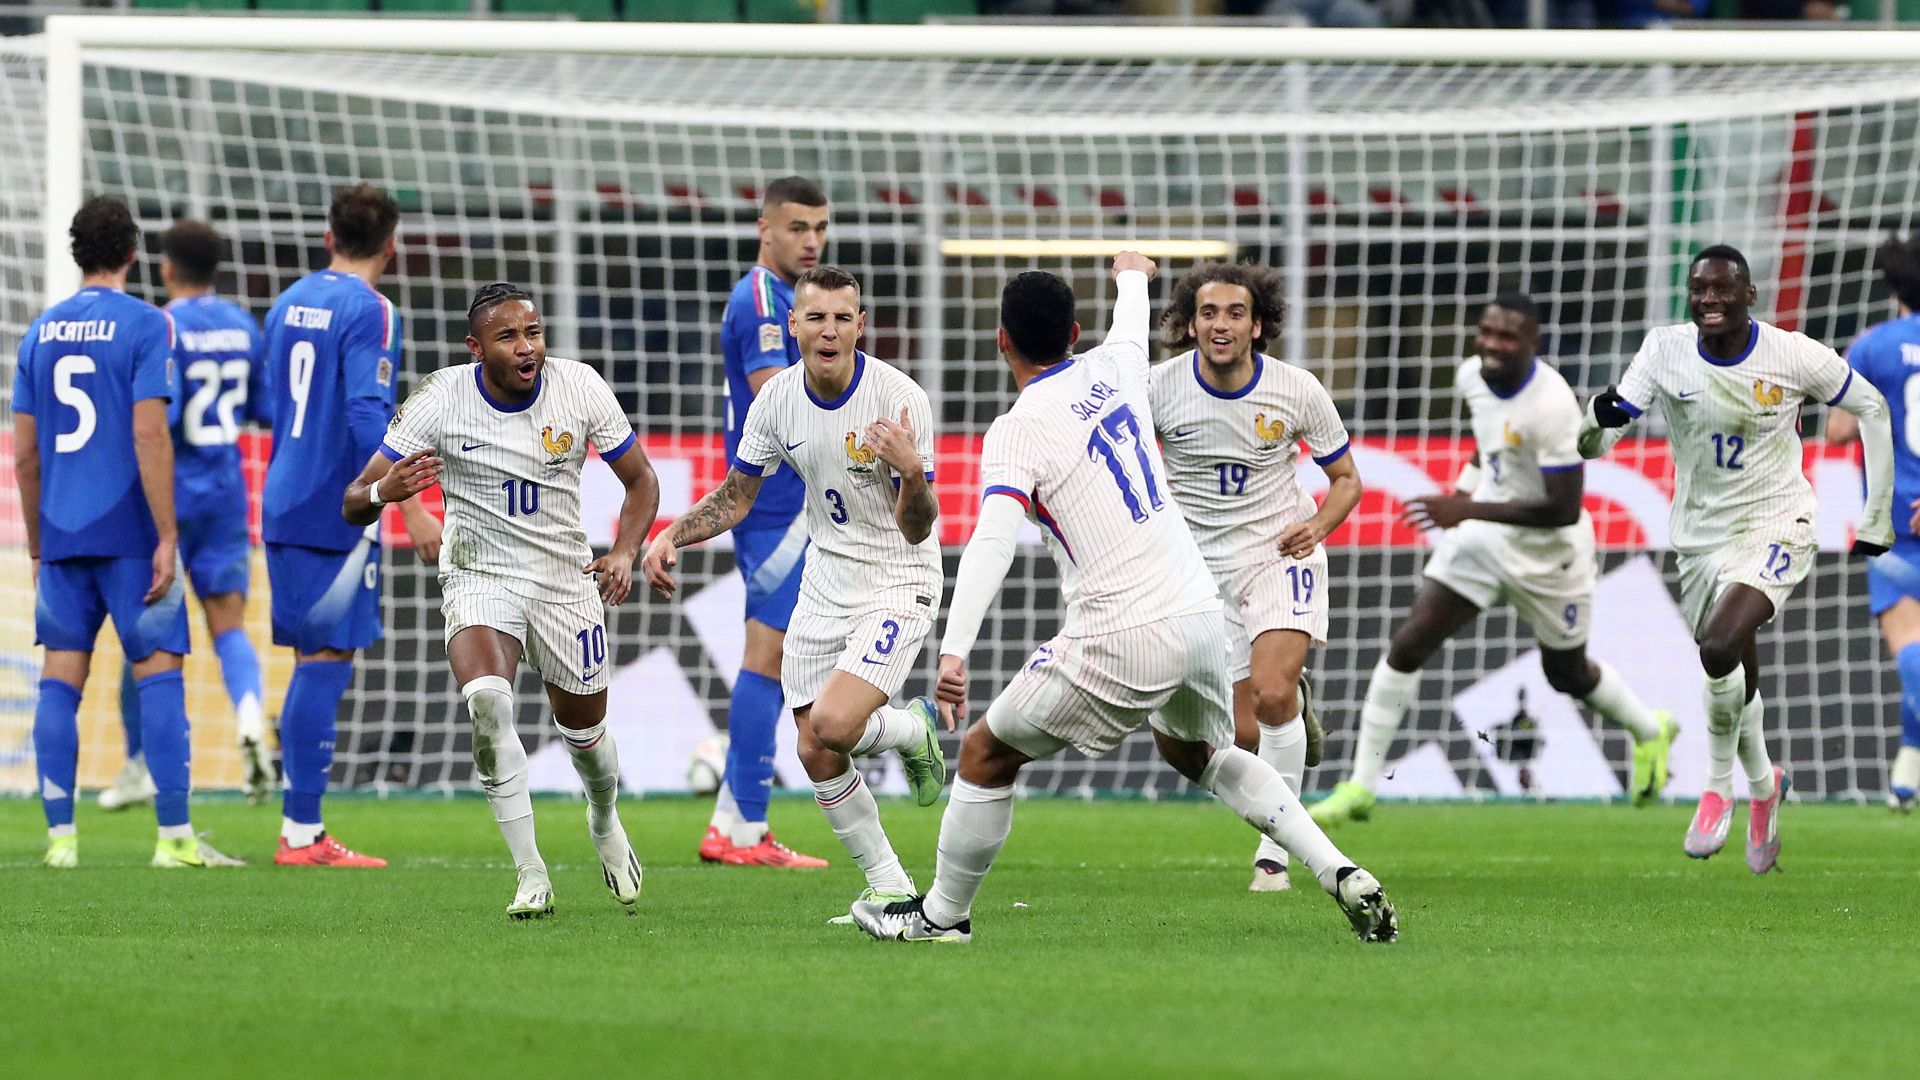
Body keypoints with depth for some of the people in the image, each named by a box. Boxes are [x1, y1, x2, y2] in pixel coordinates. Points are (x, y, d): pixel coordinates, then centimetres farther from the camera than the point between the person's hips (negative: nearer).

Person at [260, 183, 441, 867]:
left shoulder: (289, 304, 13)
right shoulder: (368, 311, -11)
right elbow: (368, 415, -19)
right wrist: (411, 508, -19)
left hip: (284, 505, 8)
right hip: (339, 514, -8)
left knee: (314, 661, 13)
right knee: (326, 661, -6)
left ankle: (300, 831, 14)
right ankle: (302, 833, -7)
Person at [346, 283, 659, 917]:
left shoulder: (580, 388, -11)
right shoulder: (440, 400, -16)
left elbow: (640, 480, 4)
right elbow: (354, 505, -14)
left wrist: (625, 552, -15)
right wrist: (384, 491, -38)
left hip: (567, 580, 2)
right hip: (479, 579, -2)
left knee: (584, 732, 13)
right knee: (488, 701, -29)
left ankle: (605, 825, 50)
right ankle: (530, 876, -20)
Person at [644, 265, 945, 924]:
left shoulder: (900, 398, -20)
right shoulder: (778, 400, -5)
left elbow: (917, 529, -19)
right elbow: (735, 498, 9)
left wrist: (912, 472, -39)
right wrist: (670, 537, -6)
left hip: (900, 580, -5)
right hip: (827, 578, 5)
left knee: (833, 725, -25)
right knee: (815, 753, 0)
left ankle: (912, 731, 9)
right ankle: (890, 890, 17)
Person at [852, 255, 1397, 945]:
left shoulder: (1018, 431, -11)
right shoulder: (1113, 369, 9)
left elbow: (993, 540, -27)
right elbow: (1132, 325, 36)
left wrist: (954, 650, -36)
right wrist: (1131, 276, 60)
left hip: (1124, 641, -7)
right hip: (1201, 611, 7)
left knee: (988, 754, 10)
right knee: (1197, 752, 32)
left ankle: (942, 913, 21)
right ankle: (1343, 876, 20)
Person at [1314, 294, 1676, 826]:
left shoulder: (1552, 406, -30)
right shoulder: (1471, 376, -6)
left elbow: (1564, 509, -32)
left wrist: (1468, 510, -34)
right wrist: (1468, 484, 6)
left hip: (1547, 553, -6)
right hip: (1481, 540, 6)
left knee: (1568, 673, 16)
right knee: (1408, 644, -8)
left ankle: (1650, 732, 49)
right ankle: (1360, 787, -2)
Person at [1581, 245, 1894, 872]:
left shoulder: (1794, 356, -14)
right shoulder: (1666, 351, -9)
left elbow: (1871, 409, 4)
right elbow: (1592, 444, -14)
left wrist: (1877, 517, 5)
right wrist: (1598, 420, -39)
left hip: (1776, 522, -4)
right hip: (1701, 532, 4)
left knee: (1720, 646, -28)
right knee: (1734, 682, 12)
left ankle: (1719, 788, -5)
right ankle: (1763, 784, 43)